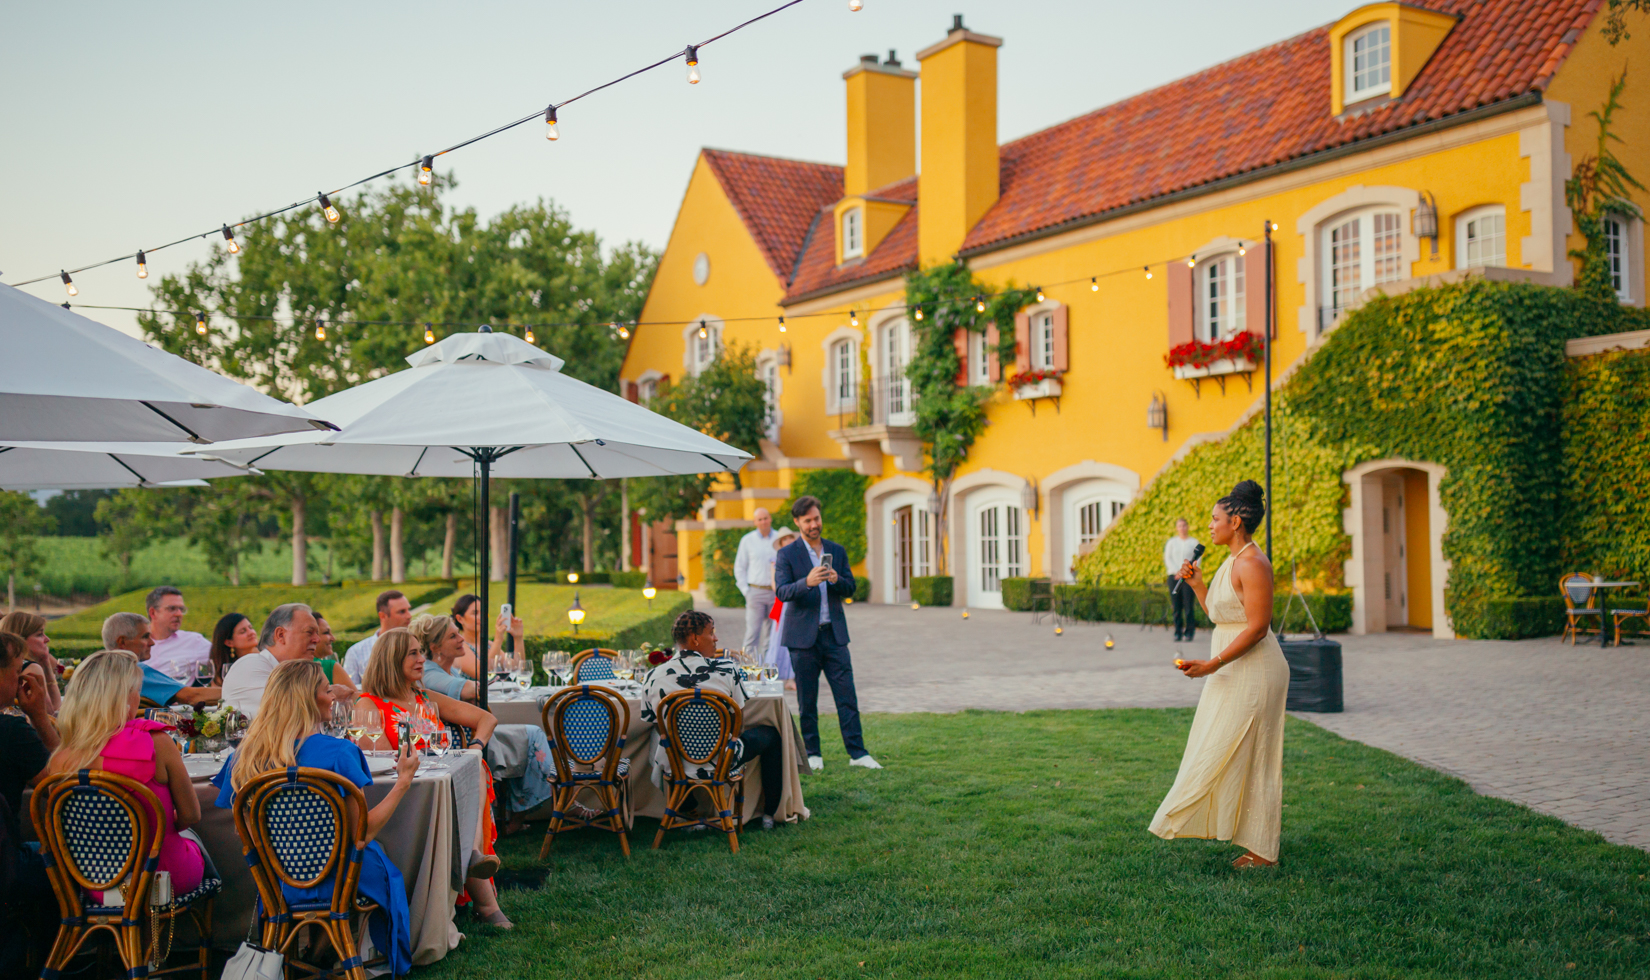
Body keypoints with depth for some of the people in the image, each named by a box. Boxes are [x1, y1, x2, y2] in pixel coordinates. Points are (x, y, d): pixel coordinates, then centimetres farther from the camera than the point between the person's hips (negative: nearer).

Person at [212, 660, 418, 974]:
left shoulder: (247, 753, -8)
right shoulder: (337, 752, -22)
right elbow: (363, 830, -19)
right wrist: (403, 782, -9)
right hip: (338, 882, -5)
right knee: (388, 875, 27)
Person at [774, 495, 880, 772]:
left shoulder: (837, 551, 12)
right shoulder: (787, 554, -1)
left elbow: (850, 588, 10)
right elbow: (782, 591, -13)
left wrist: (836, 580, -13)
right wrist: (807, 582, -31)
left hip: (834, 634, 3)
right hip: (804, 635, -3)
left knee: (847, 696, 0)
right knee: (807, 700, 4)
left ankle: (857, 752, 4)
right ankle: (812, 753, 15)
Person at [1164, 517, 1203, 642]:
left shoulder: (1194, 542, 11)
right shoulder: (1171, 542, 15)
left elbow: (1198, 559, 4)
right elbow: (1167, 559, 8)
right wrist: (1176, 571, -7)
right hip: (1174, 576, 2)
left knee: (1188, 604, -9)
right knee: (1176, 605, -2)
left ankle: (1189, 631, -4)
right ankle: (1178, 631, 3)